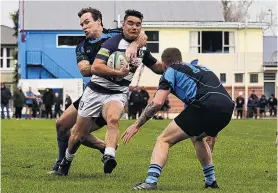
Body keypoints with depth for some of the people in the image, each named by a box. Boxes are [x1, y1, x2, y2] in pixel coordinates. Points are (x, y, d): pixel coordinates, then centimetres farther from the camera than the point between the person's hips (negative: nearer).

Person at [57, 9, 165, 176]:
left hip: (117, 94, 3)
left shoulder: (142, 49, 7)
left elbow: (158, 67, 22)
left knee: (113, 119, -33)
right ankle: (67, 160, 34)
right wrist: (118, 73, -35)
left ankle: (109, 156, -51)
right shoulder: (113, 42, -13)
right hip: (96, 91, -3)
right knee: (79, 135, 6)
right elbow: (95, 67, -24)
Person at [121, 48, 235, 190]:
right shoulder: (201, 68, 35)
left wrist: (137, 125, 11)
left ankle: (150, 181, -17)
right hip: (227, 107, 6)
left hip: (205, 106, -6)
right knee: (197, 138, 36)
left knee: (164, 140, 3)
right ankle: (211, 182, 36)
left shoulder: (171, 71, 15)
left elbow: (157, 102, 2)